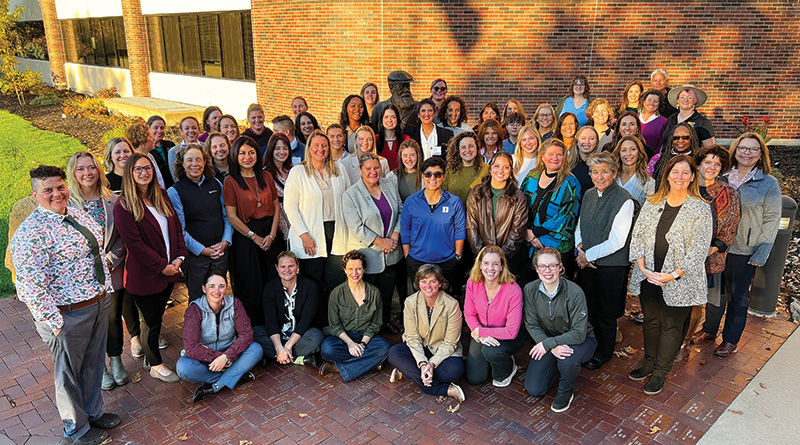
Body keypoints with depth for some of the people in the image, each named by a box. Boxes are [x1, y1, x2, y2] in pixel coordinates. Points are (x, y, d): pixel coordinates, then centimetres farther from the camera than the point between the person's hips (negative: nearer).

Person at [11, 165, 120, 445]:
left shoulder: (78, 215, 6)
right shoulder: (31, 233, -20)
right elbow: (31, 286, -24)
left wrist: (106, 290, 14)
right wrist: (54, 322, -21)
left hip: (99, 304, 8)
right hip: (69, 315, -7)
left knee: (93, 364, 23)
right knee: (69, 372, 13)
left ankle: (94, 412, 45)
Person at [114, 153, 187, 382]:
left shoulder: (162, 196, 6)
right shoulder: (124, 206, -13)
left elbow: (177, 226, 8)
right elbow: (135, 244, -16)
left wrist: (179, 257, -4)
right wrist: (162, 266, -15)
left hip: (169, 269, 6)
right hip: (144, 275, -6)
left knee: (156, 316, 17)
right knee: (152, 320, 7)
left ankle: (150, 357, 35)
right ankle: (156, 365, 25)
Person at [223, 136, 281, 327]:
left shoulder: (266, 176, 8)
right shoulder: (231, 181, -4)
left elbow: (276, 207, 8)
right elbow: (232, 217, -8)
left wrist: (272, 234, -4)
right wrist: (255, 237, -10)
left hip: (270, 234, 4)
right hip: (246, 236, -4)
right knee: (251, 287, 2)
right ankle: (253, 328, 17)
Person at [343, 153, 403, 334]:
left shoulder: (390, 187, 3)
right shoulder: (351, 195, -12)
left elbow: (400, 212, 7)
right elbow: (356, 228, -16)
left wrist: (395, 236, -7)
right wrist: (381, 241, -16)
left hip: (391, 253, 5)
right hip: (367, 253, -4)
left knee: (388, 288, 17)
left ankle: (386, 320, 37)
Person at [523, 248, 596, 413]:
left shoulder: (574, 292, -26)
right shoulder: (530, 290, -14)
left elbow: (579, 333, -24)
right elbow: (531, 325, -11)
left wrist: (547, 343, -27)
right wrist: (553, 348, -26)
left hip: (580, 340, -3)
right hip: (548, 341, 4)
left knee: (567, 361, -38)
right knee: (534, 389, -6)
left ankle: (566, 391, -3)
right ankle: (555, 366, 25)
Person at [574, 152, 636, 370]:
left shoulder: (624, 200, -16)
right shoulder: (589, 195, 6)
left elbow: (617, 242, -18)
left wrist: (588, 255, -11)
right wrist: (580, 250, -3)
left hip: (612, 265, -6)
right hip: (586, 262, 6)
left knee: (606, 312, 10)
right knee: (588, 307, 17)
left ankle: (603, 353, 30)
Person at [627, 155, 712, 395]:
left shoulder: (700, 209, -8)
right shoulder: (652, 203, 4)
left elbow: (699, 249, -10)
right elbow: (637, 235, 4)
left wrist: (673, 275, -16)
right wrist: (642, 267, -7)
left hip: (679, 280, -3)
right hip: (648, 276, 4)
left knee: (671, 326, 8)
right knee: (651, 321, 16)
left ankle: (660, 372, 22)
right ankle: (649, 363, 33)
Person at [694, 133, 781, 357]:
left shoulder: (769, 184, -6)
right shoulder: (724, 179, 4)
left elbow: (771, 221, -6)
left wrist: (760, 254, -11)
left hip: (744, 252, -3)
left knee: (738, 296, 10)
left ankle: (731, 339, 25)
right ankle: (709, 329, 33)